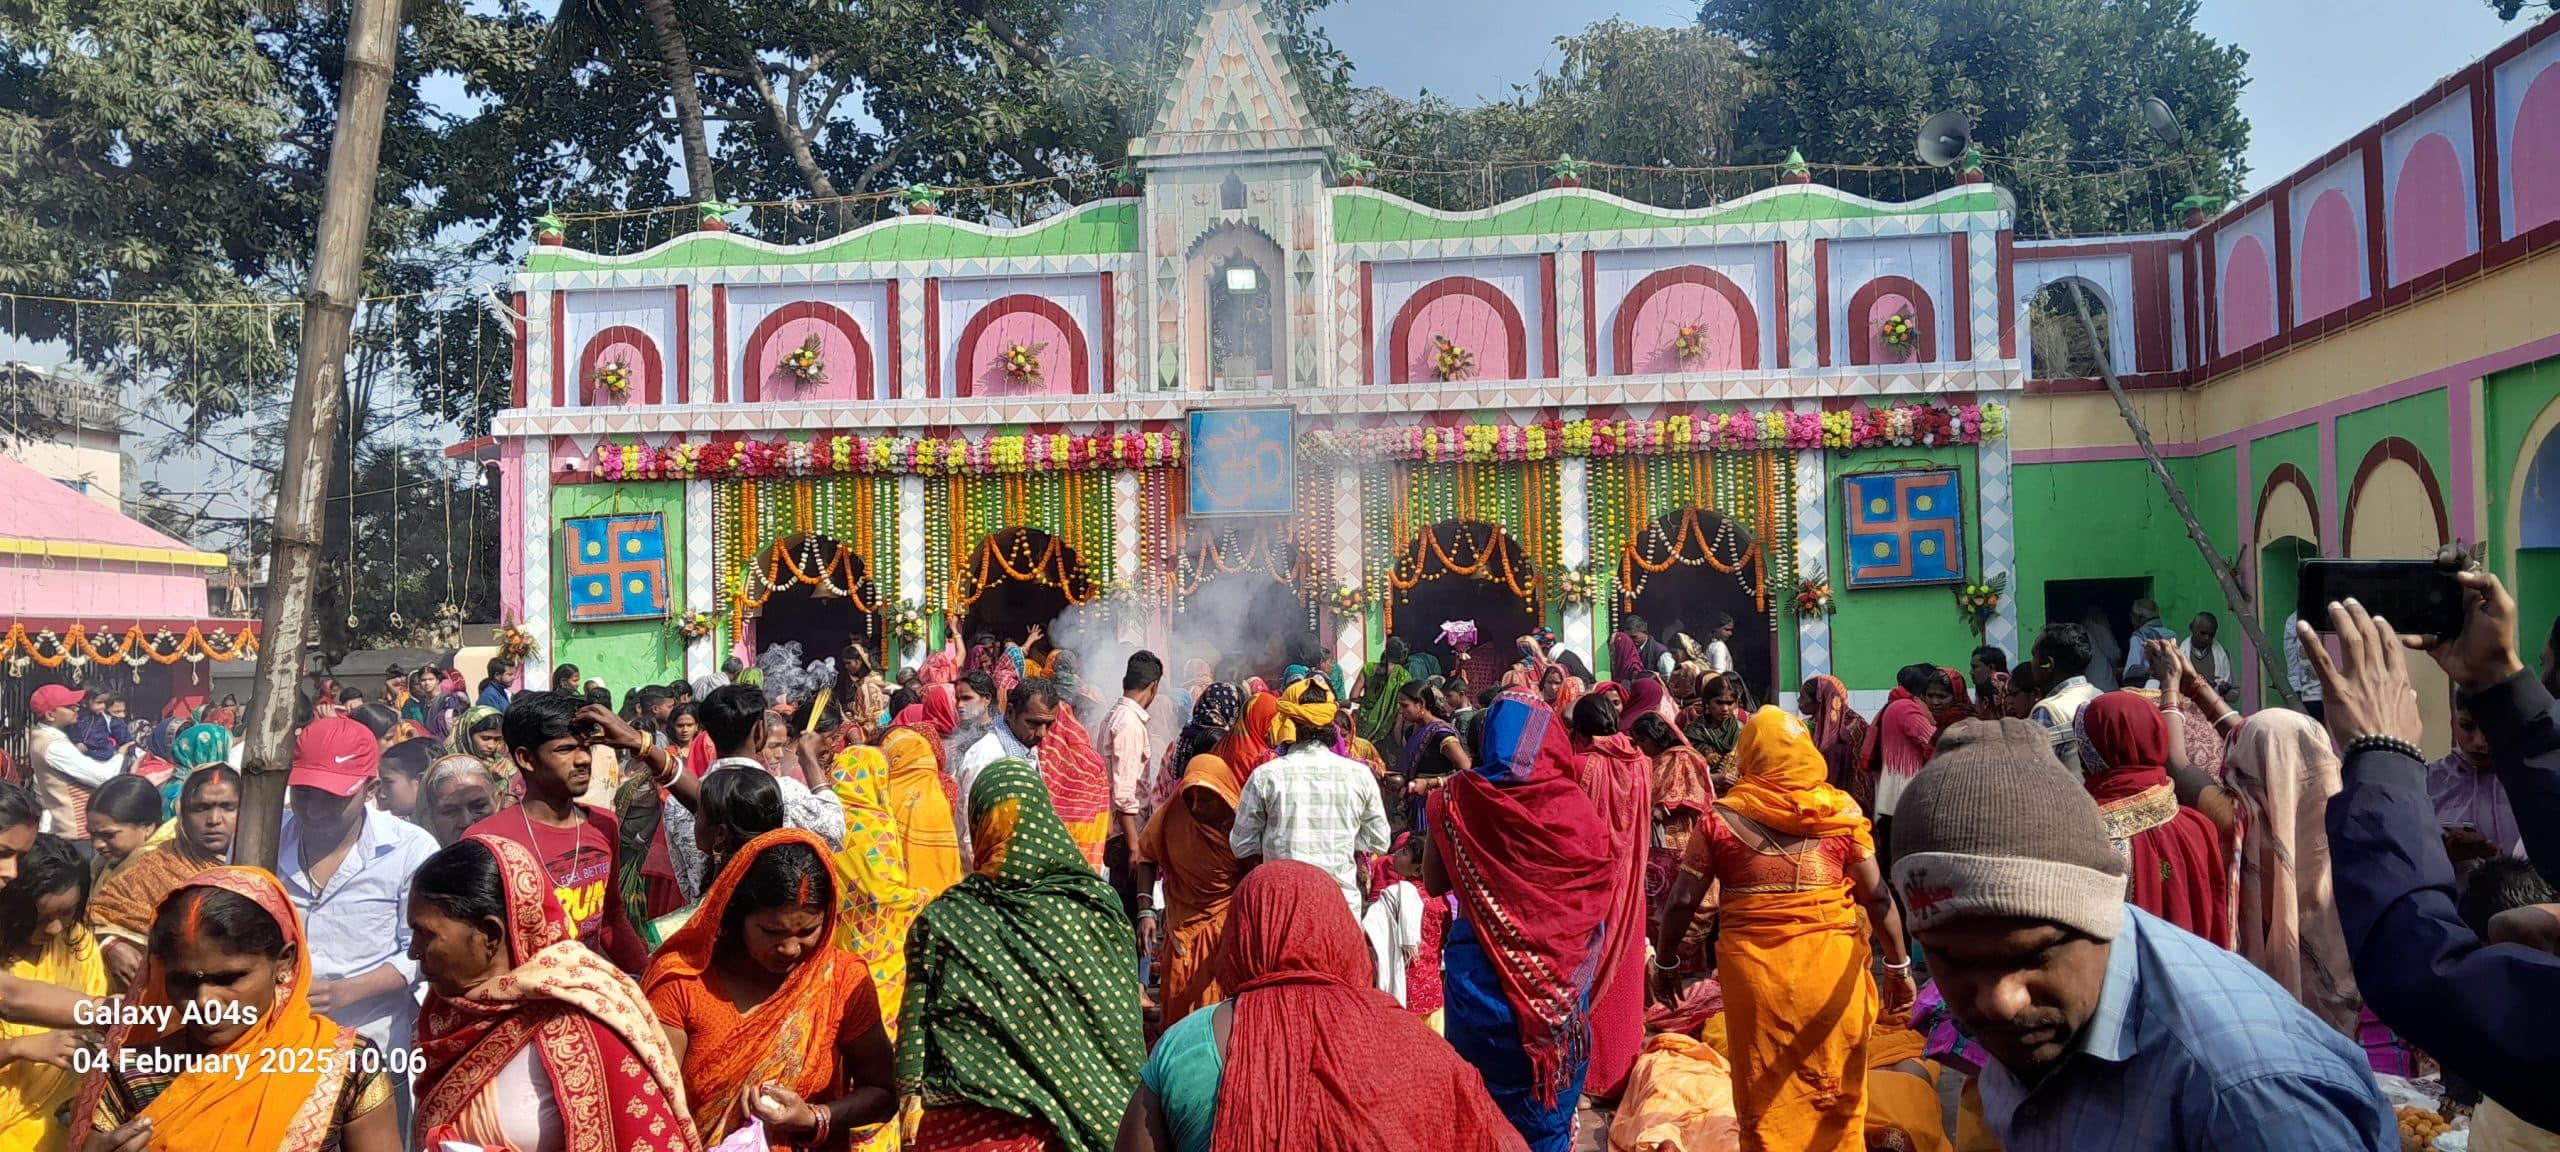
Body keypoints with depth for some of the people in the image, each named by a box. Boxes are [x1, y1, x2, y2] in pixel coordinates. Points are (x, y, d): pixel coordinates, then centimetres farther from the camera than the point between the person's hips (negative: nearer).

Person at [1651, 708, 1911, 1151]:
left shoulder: (1723, 818, -3)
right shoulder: (1841, 811, -1)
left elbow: (1681, 902, -2)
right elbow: (1877, 896, -1)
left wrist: (1665, 962, 12)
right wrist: (1899, 965, 10)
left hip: (1751, 966, -1)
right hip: (1829, 964, 1)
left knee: (1766, 1097, 15)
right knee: (1835, 1092, 18)